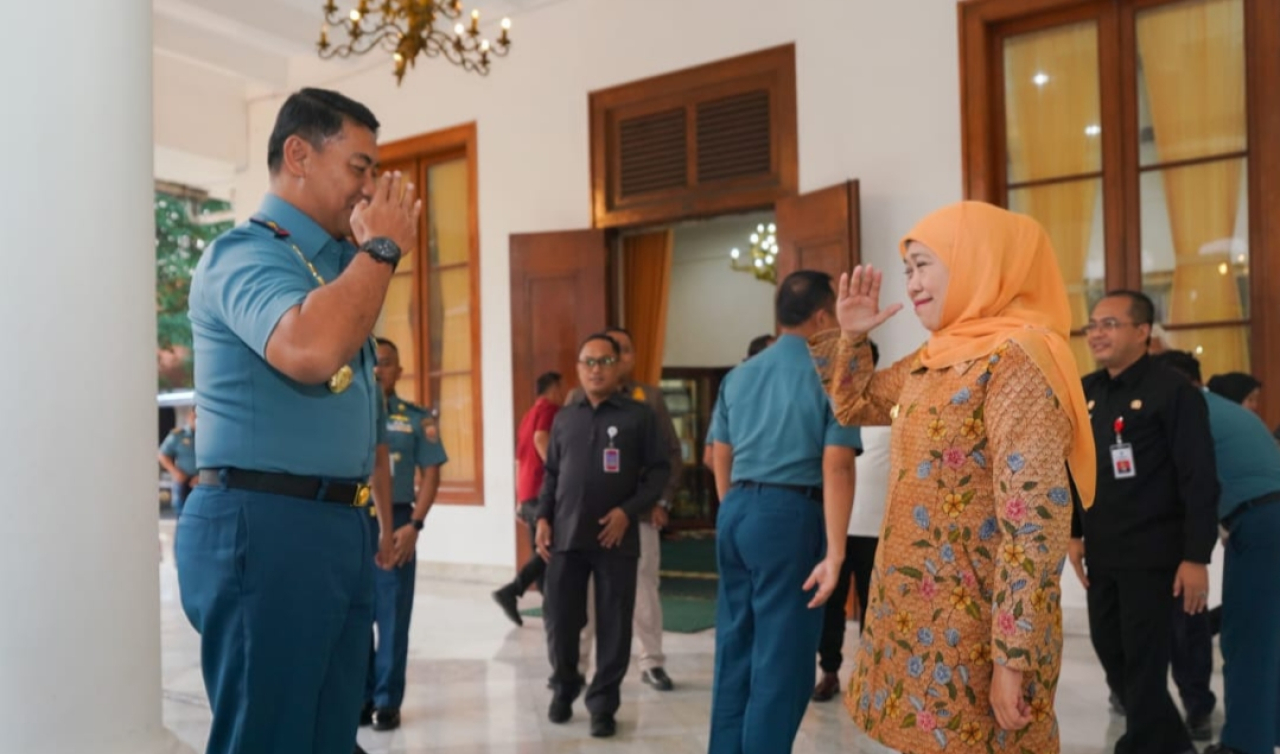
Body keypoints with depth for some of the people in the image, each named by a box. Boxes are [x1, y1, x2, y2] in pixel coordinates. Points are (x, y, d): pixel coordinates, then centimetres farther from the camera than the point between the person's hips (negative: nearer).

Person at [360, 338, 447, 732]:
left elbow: (430, 474, 0)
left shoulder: (417, 418, 3)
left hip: (395, 522, -1)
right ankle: (360, 695, 20)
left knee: (392, 616, 2)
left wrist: (414, 524, -10)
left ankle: (387, 701, 12)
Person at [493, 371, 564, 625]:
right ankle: (511, 591, -17)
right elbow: (541, 438, -23)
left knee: (541, 551, 10)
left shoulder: (529, 414, 24)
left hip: (528, 494, 9)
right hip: (544, 491, -9)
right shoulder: (549, 408, -3)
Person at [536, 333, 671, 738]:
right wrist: (543, 517, 4)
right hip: (566, 536, 3)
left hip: (616, 537, -3)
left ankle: (603, 705, 18)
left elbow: (659, 469, -1)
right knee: (559, 619, 6)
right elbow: (551, 473, 16)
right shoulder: (564, 418, 12)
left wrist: (629, 511, -12)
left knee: (613, 625, 3)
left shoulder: (639, 415, 1)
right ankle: (564, 689, 31)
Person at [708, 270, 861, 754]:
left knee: (734, 647, 15)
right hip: (791, 514, -6)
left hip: (736, 510, 7)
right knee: (781, 657, 2)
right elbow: (836, 467, -16)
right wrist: (835, 552, -18)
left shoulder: (738, 376, 12)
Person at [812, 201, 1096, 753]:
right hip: (915, 620, 8)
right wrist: (852, 336, 10)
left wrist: (1014, 657, -23)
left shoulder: (1017, 359, -17)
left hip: (972, 633, -8)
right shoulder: (932, 361, 10)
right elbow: (854, 406, 26)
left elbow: (1035, 523, -22)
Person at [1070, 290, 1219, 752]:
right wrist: (1075, 533, 10)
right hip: (1101, 554, 7)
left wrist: (1196, 557, -17)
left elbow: (1200, 481, -14)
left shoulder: (1173, 392, -12)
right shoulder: (1085, 394, 8)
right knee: (1111, 650, 15)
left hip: (1155, 555, -7)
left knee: (1144, 660, 0)